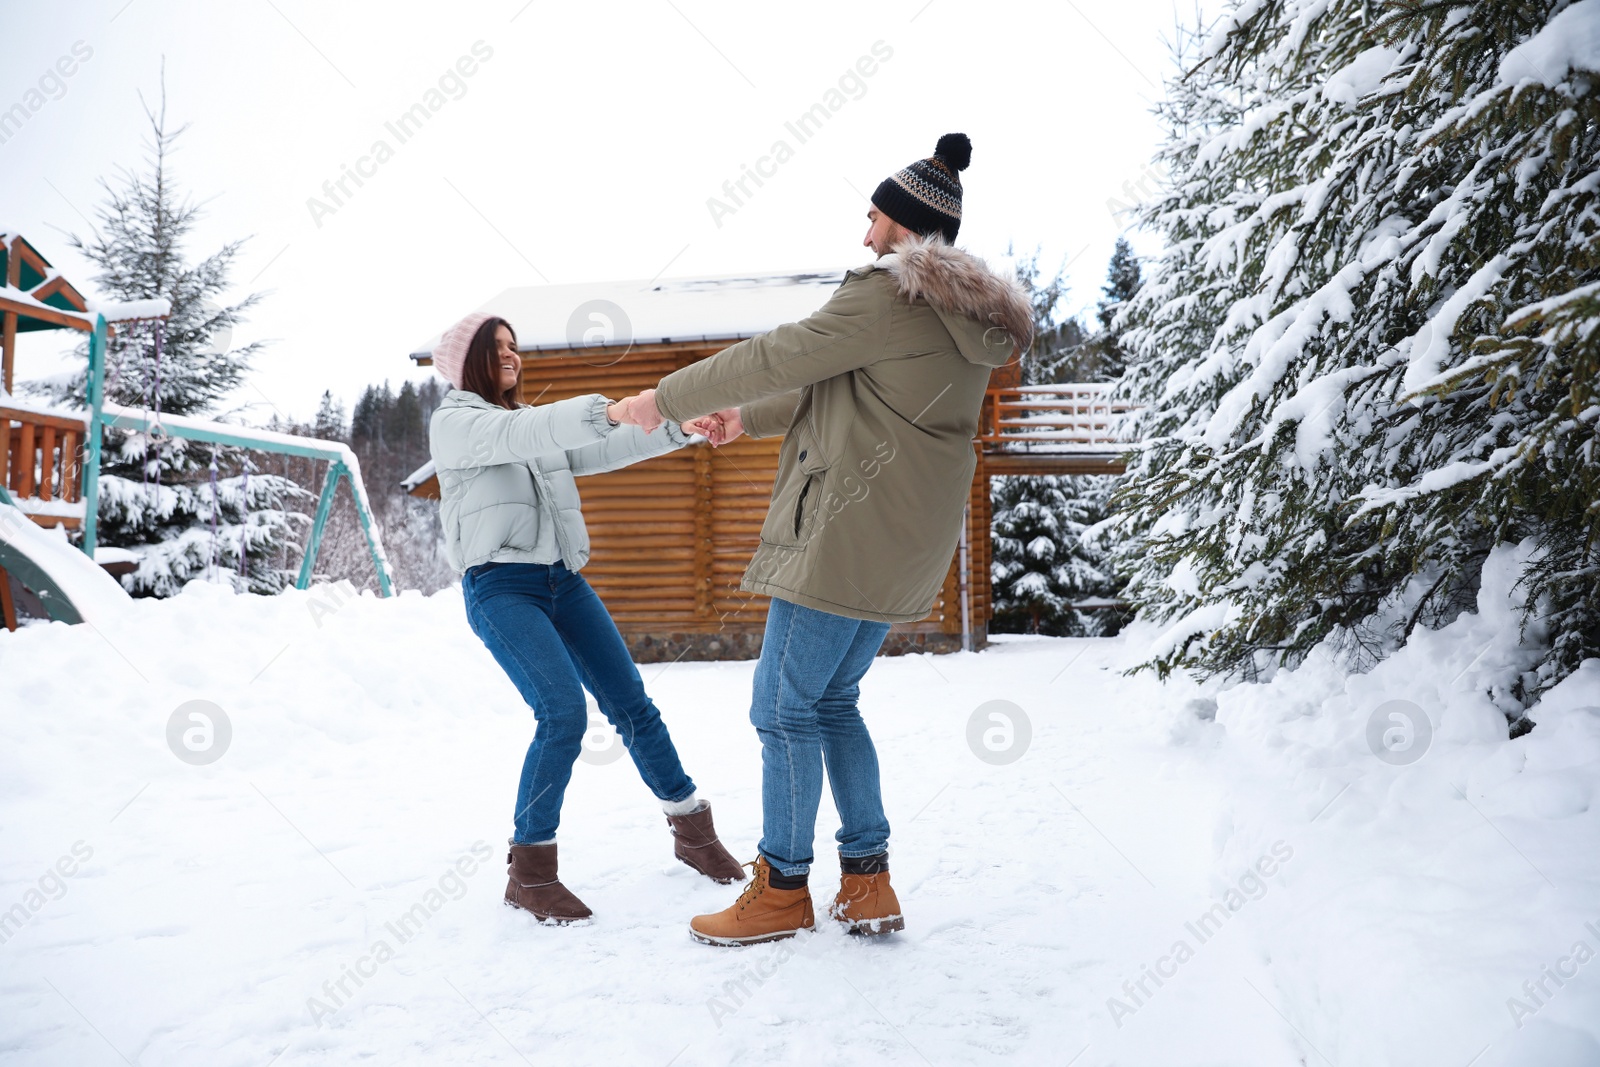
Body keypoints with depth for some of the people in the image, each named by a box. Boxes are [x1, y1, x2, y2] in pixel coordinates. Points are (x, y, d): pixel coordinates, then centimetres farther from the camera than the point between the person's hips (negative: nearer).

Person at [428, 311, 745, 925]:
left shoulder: (539, 423, 24)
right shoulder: (453, 422, 2)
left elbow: (604, 451, 12)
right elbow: (516, 435, -18)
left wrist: (676, 428, -3)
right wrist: (603, 409, -32)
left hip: (562, 580, 6)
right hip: (500, 586, -6)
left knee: (631, 703, 3)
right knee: (564, 712, -21)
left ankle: (693, 832, 17)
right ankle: (530, 870, -8)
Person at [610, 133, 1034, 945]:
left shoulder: (887, 298, -13)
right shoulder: (966, 317, 17)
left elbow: (778, 358, -11)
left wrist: (668, 398, 2)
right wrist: (748, 418, 28)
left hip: (849, 535, -10)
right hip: (901, 548, 10)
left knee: (784, 707, 1)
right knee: (832, 699, 18)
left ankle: (782, 891, 12)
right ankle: (868, 884, 20)